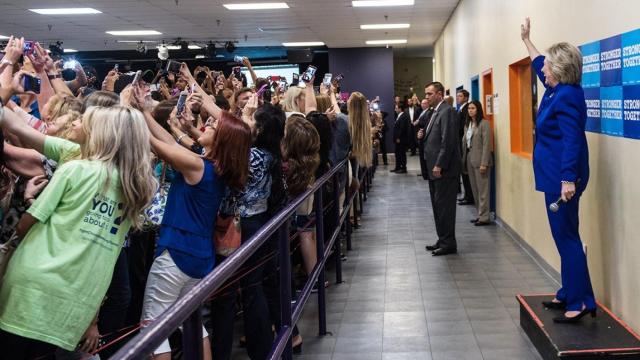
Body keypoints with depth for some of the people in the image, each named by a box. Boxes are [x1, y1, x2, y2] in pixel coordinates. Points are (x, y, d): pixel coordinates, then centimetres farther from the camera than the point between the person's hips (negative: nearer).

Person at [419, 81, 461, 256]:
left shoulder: (447, 111, -13)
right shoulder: (436, 112, 17)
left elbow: (448, 141, -20)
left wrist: (439, 166, -21)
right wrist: (424, 135, 3)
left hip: (444, 169, -10)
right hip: (435, 168, 10)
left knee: (444, 206, -5)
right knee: (438, 205, 13)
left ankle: (448, 243, 2)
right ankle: (443, 240, 21)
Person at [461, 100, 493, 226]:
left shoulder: (484, 124, -8)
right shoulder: (467, 124, 13)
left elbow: (486, 144, -13)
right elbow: (464, 142, 10)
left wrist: (484, 163, -17)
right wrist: (464, 159, 2)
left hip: (480, 159, -7)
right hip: (469, 158, 7)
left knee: (482, 189, -4)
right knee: (474, 189, 10)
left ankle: (484, 217, 0)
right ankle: (480, 214, 18)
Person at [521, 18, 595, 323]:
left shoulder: (566, 97, -17)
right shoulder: (556, 90, 12)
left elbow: (572, 140, -25)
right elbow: (539, 65, 33)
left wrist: (568, 179, -30)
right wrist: (526, 40, 44)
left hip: (562, 178, -10)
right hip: (555, 176, 10)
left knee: (566, 237, -9)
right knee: (564, 236, 13)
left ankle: (581, 302, -6)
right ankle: (569, 294, 20)